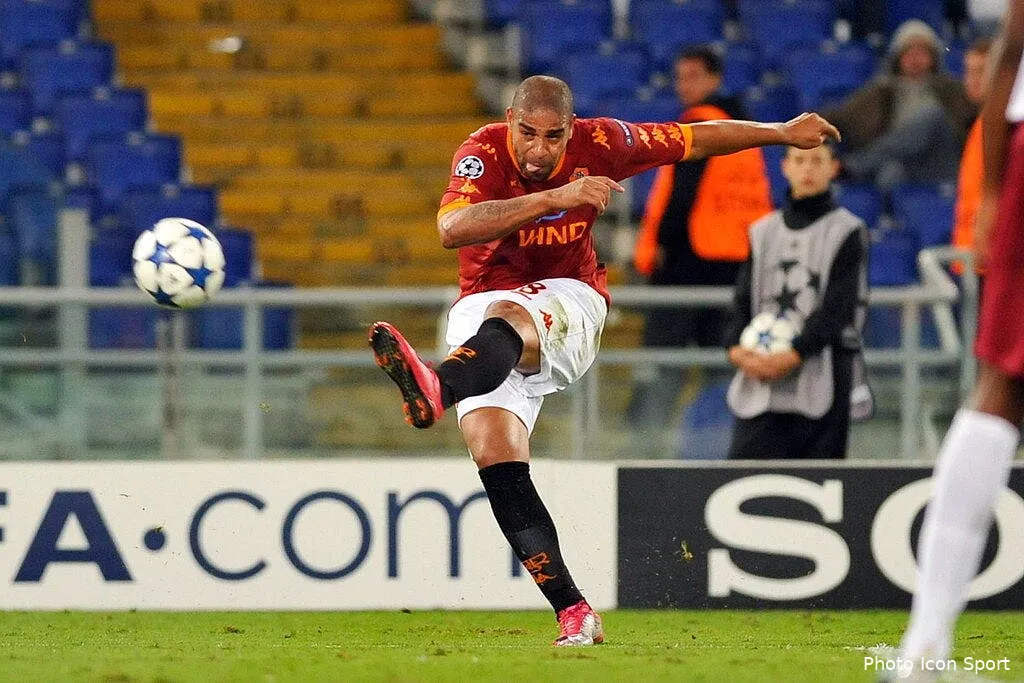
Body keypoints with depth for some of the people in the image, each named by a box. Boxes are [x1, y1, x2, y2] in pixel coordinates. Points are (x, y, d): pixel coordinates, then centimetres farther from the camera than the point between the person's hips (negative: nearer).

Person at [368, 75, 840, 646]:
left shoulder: (598, 144, -6)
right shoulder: (485, 154, -14)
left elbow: (694, 140, 10)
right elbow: (452, 229, -33)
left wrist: (784, 133, 18)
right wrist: (554, 198, -39)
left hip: (568, 302, -1)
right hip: (481, 309, 1)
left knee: (505, 318, -37)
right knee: (496, 460, -19)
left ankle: (436, 389, -72)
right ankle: (573, 613, -19)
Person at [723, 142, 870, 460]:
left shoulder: (847, 232, 3)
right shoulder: (764, 232, 16)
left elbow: (836, 307, -7)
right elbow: (744, 300, 11)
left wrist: (795, 354, -18)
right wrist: (736, 348, -9)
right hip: (760, 389, 3)